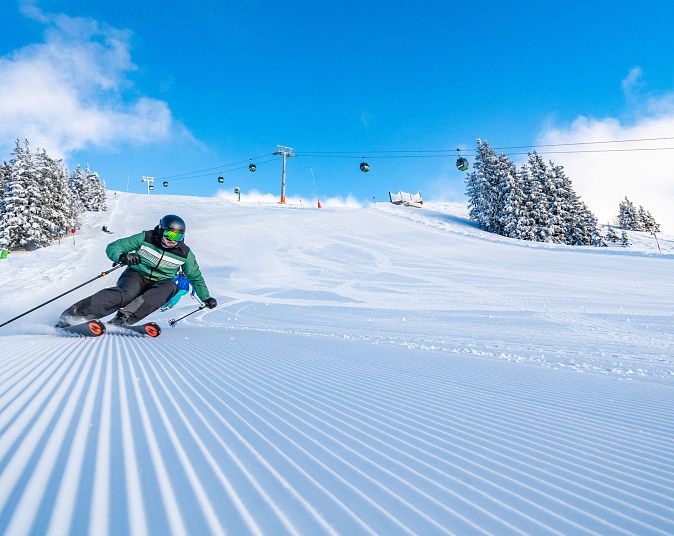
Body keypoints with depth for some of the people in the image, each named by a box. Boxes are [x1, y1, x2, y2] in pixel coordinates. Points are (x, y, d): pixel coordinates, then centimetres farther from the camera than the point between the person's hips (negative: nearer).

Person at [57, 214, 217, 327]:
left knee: (170, 287, -34)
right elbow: (113, 247, -6)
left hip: (158, 284, 2)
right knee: (125, 294, -37)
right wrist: (122, 256, -29)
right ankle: (73, 314, -38)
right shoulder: (146, 238, -7)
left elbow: (195, 277, 14)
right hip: (136, 275, -2)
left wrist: (206, 297, 12)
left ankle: (125, 317, -42)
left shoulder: (185, 253, -1)